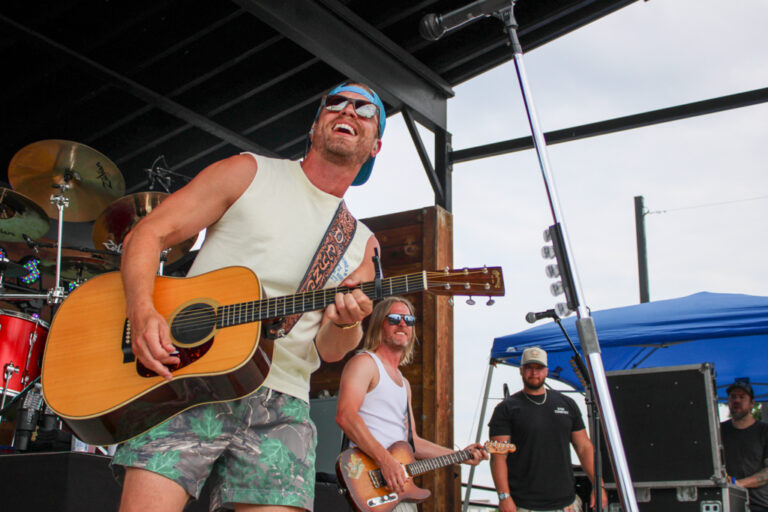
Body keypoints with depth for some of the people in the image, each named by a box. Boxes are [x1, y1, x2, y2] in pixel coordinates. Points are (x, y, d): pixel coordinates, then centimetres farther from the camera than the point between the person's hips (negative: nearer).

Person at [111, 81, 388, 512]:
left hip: (279, 403, 3)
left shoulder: (362, 243, 16)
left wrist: (346, 322, -13)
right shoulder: (249, 173, 7)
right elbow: (148, 234, 2)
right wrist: (143, 313, -16)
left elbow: (329, 350, 12)